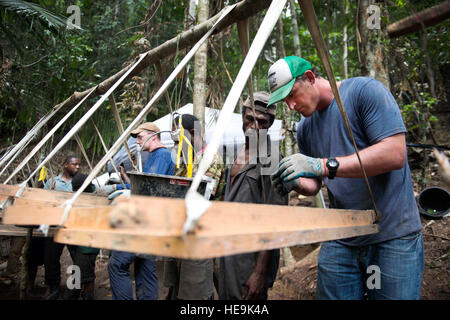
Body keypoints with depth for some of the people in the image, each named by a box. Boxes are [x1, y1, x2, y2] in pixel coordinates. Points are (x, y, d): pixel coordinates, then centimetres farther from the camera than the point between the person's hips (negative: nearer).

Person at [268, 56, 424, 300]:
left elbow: (395, 154, -21)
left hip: (393, 235, -5)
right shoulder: (305, 128, 9)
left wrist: (322, 165, -27)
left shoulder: (364, 90, -10)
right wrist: (296, 183, -9)